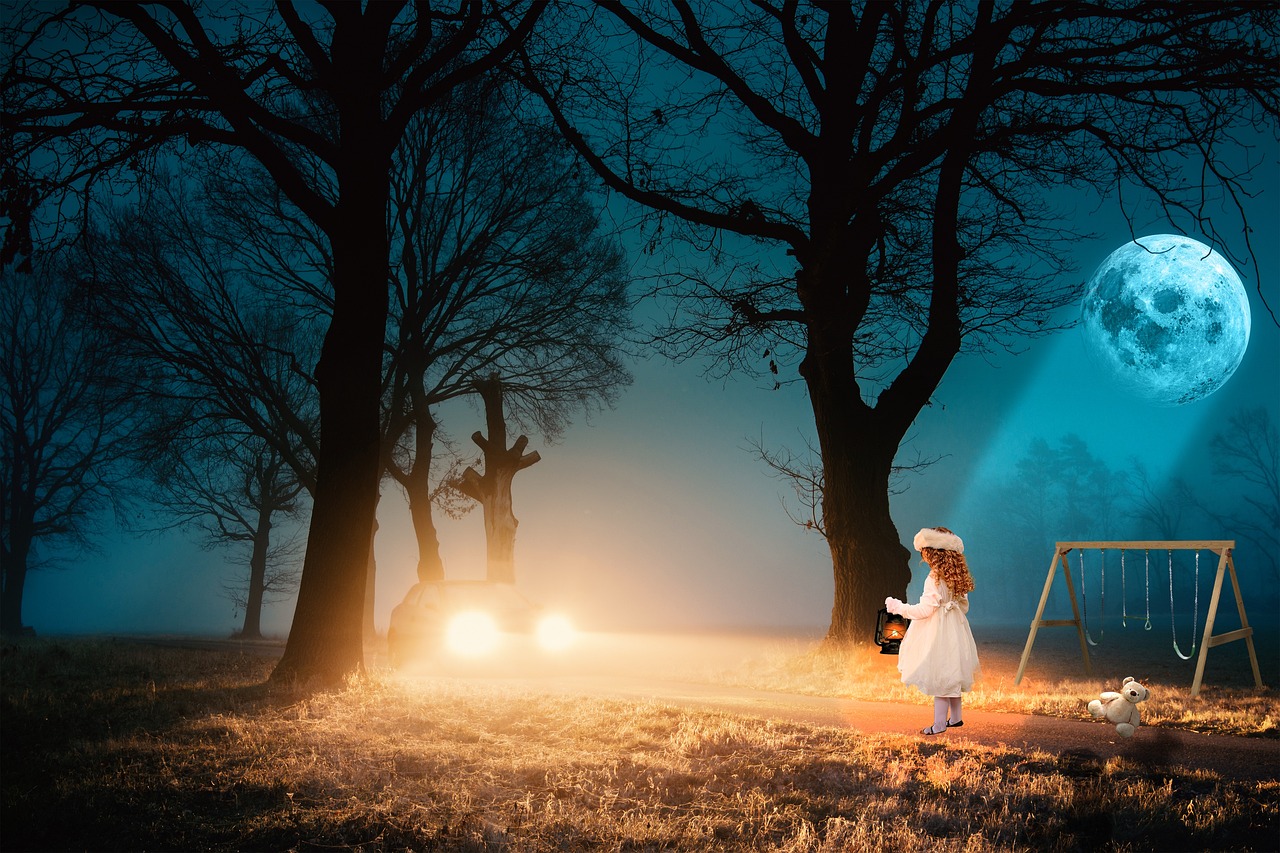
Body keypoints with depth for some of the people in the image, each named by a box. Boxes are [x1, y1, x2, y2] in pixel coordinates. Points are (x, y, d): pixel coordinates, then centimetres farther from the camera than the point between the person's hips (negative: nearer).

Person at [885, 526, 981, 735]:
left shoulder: (934, 579, -19)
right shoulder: (957, 578, 6)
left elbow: (925, 610, -19)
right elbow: (963, 606, 13)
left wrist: (898, 607, -9)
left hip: (938, 632, -9)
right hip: (955, 630, 9)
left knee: (940, 677, -4)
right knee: (952, 674, 17)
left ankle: (939, 724, -1)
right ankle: (955, 718, 25)